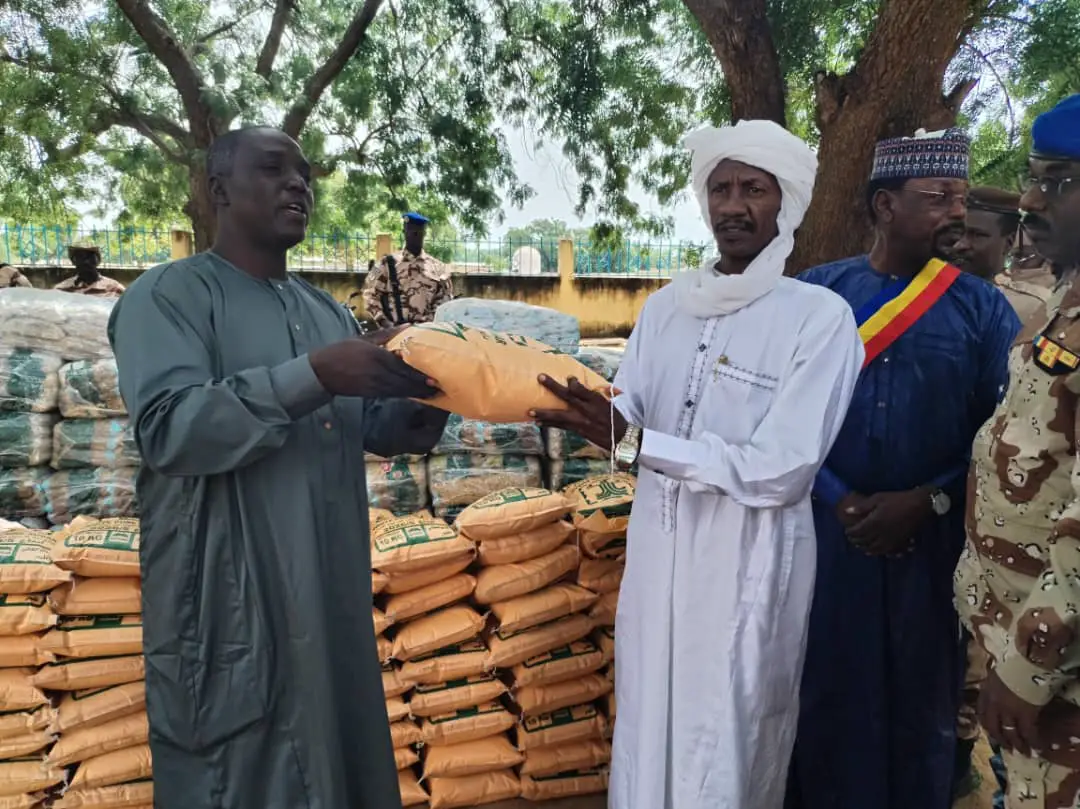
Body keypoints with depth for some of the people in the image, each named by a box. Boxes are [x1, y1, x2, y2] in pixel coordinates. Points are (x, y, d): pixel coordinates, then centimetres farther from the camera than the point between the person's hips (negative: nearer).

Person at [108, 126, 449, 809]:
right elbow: (169, 428, -21)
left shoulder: (327, 309, 15)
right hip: (231, 600, -6)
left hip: (333, 589, 6)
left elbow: (363, 424, 12)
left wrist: (413, 413, -10)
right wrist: (313, 375, -28)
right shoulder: (169, 294, -5)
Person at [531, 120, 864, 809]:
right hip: (657, 544, 5)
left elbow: (780, 469, -20)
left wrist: (631, 442, -26)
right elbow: (627, 418, 2)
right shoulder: (665, 306, 6)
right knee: (647, 728, 20)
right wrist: (574, 409, -20)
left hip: (748, 558, -5)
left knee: (730, 743, 13)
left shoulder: (820, 315, -12)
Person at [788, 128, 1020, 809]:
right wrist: (839, 499, -13)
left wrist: (925, 502, -12)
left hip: (931, 542, 1)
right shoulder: (816, 292, -1)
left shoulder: (983, 309, 1)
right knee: (825, 688, 12)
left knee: (920, 696, 15)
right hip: (824, 530, 0)